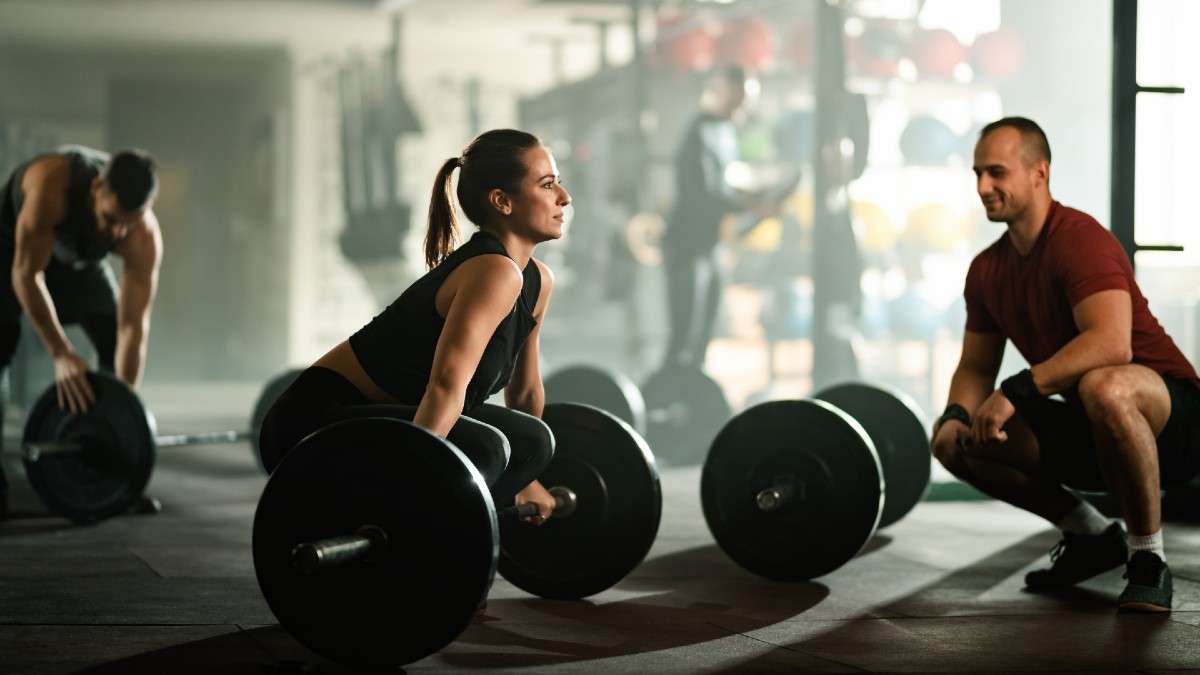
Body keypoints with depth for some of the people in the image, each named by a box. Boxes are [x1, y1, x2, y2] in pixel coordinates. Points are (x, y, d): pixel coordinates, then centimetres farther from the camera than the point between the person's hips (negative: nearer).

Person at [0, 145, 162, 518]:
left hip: (79, 260, 4)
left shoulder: (145, 238, -32)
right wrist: (61, 353, -46)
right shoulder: (52, 183, -43)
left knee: (116, 345, -7)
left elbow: (133, 326, -28)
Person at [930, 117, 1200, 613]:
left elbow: (1112, 344, -35)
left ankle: (1148, 560, -21)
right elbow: (977, 366, 12)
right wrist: (956, 415, -10)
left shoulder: (1079, 239, -20)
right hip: (1086, 427, 8)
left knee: (1103, 387, -41)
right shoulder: (987, 269, 5)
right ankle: (1091, 537, 13)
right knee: (953, 442, -2)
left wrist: (1016, 392, -36)